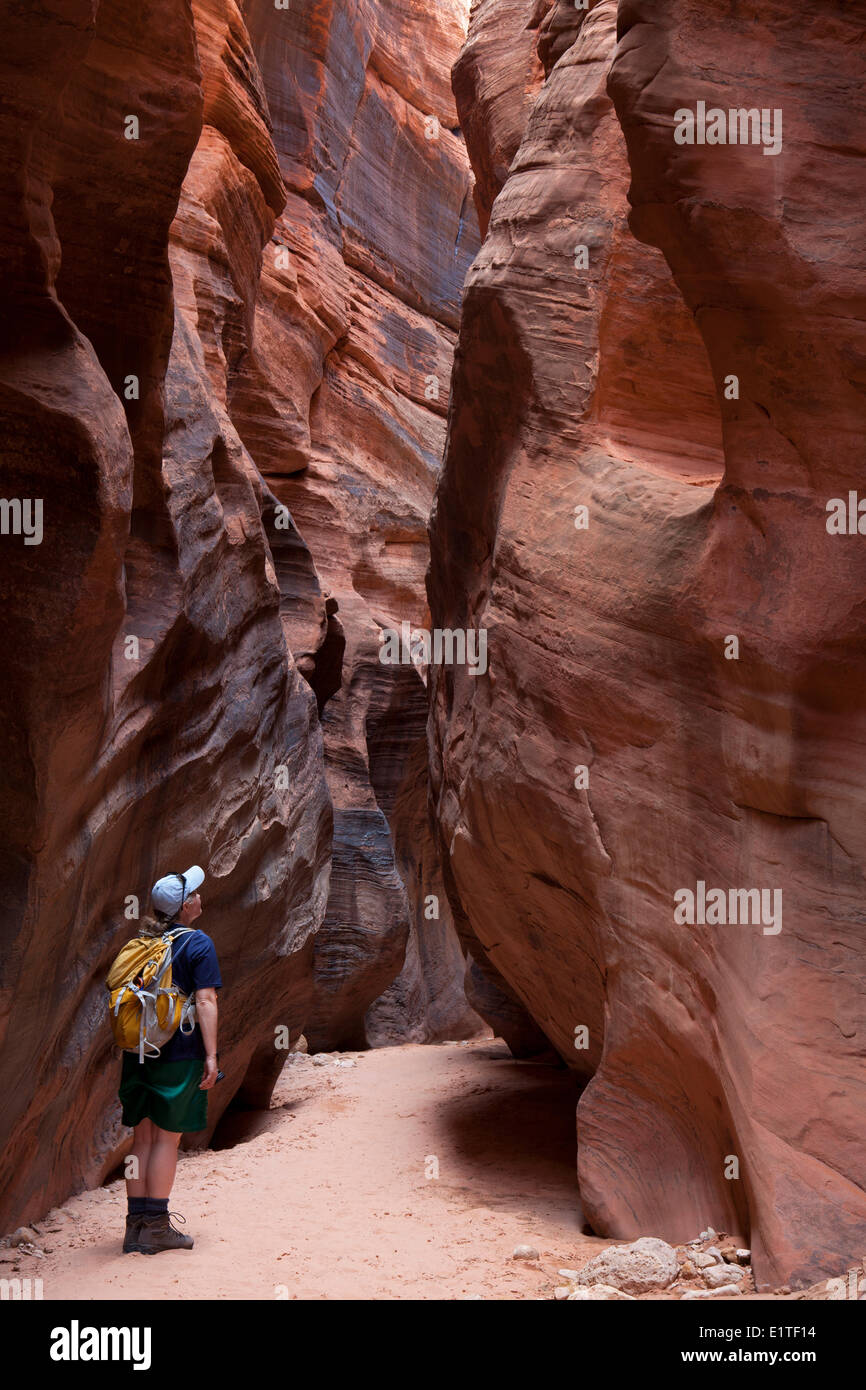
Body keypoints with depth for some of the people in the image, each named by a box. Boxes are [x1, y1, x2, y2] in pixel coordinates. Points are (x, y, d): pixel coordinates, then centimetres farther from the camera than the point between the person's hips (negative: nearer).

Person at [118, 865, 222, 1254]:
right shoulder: (198, 944, -8)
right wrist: (211, 1054, -12)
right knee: (167, 1138, 1)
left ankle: (136, 1224, 13)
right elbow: (205, 1002, -13)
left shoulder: (141, 942, 11)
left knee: (143, 1138, 11)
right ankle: (156, 1226, 5)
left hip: (138, 1052, 6)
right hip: (179, 1052, -6)